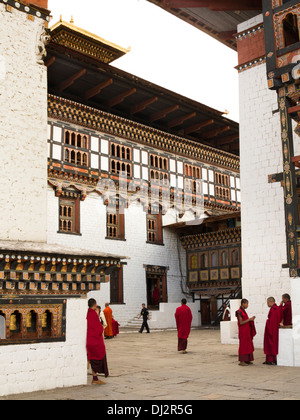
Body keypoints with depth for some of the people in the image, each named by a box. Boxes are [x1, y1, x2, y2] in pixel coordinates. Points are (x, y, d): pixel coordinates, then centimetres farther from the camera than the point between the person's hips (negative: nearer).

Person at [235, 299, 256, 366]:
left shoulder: (243, 311, 14)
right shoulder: (239, 312, -15)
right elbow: (241, 322, -19)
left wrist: (251, 319, 5)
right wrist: (249, 319, -17)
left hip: (247, 331, 9)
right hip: (243, 332, -9)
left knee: (248, 345, 10)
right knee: (243, 345, -5)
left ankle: (247, 360, 16)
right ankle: (242, 361, -1)